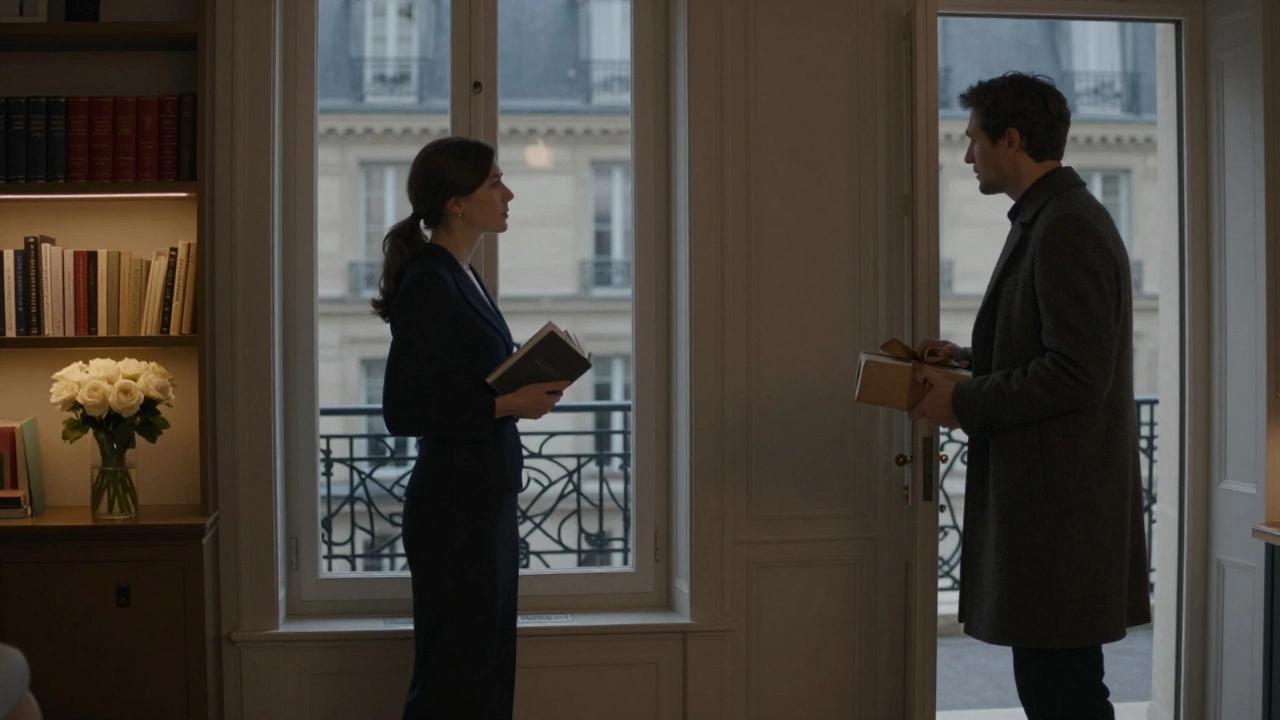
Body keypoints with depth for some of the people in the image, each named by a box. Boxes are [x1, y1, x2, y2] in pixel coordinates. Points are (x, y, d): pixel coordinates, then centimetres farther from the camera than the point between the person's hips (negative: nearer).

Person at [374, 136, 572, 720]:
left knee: (487, 673, 16)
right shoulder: (429, 283, -16)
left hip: (486, 503, 10)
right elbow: (403, 410, -21)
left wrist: (528, 390, 5)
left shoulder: (462, 276, 12)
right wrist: (508, 404, -19)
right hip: (454, 511, -10)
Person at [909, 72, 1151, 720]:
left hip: (1060, 508, -11)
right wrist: (970, 359, 11)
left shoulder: (1068, 229, -16)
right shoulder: (1047, 221, 17)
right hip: (1045, 501, 11)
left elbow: (1079, 372, -22)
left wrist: (965, 403, -15)